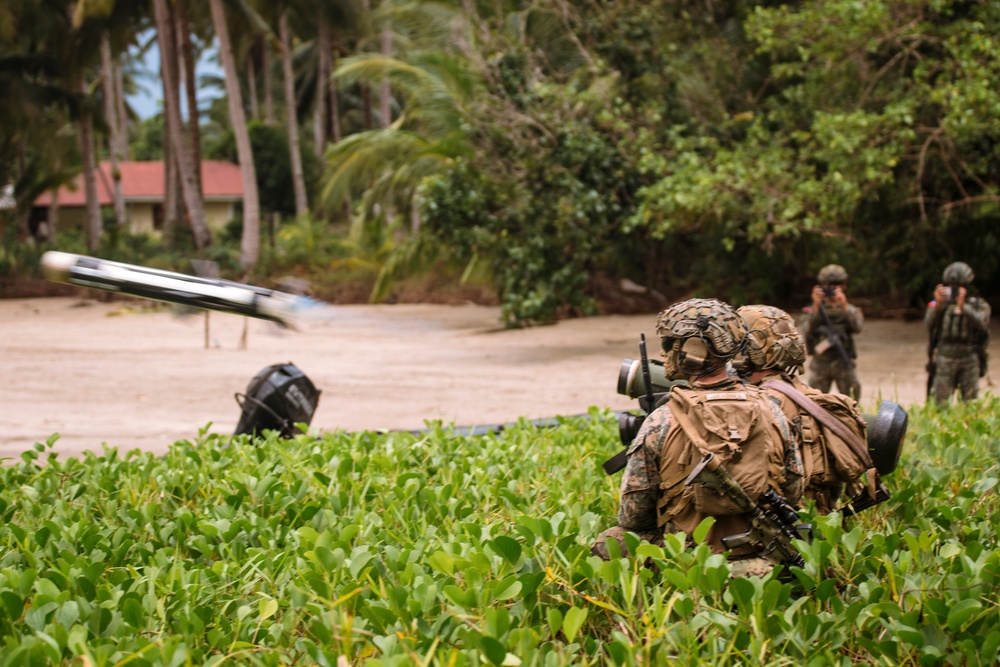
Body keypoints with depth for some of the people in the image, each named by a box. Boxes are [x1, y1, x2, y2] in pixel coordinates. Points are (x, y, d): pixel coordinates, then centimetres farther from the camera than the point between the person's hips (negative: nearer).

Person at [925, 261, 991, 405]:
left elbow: (981, 323, -16)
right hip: (944, 359, 0)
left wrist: (963, 307, -29)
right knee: (940, 401, -4)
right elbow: (929, 323, -11)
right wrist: (938, 304, -27)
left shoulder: (979, 305, 5)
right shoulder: (940, 305, 7)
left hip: (969, 361, 0)